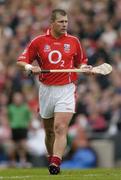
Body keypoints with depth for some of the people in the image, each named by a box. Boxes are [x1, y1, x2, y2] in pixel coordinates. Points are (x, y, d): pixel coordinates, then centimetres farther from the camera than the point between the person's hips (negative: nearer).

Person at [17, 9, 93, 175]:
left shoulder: (73, 41, 4)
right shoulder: (39, 41, 2)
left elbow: (80, 62, 18)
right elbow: (21, 61, 5)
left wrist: (85, 67, -4)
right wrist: (30, 67, -16)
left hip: (66, 90, -2)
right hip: (46, 90, 2)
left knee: (60, 127, -16)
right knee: (49, 130, 12)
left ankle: (56, 163, -25)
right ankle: (51, 159, 29)